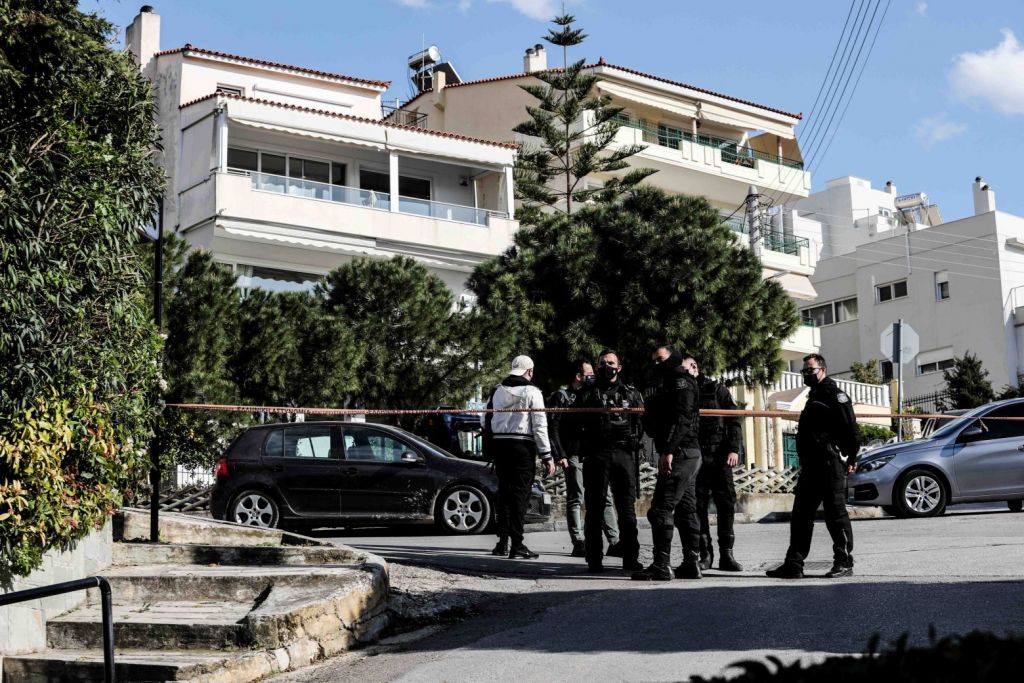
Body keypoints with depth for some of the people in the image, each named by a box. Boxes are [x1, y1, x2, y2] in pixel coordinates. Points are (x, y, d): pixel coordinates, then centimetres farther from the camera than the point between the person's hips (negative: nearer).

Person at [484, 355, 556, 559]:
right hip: (523, 446, -5)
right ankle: (516, 545, -5)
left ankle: (503, 541, 14)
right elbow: (539, 425, -9)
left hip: (500, 444, 5)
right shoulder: (531, 392, -5)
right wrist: (547, 456, -7)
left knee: (504, 491, 13)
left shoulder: (498, 390, 11)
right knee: (520, 494, -3)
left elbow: (486, 421, 14)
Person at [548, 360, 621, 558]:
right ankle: (579, 544, 1)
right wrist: (560, 455, -13)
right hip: (574, 456, -6)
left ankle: (614, 543, 6)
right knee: (575, 499, -2)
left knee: (605, 498, 4)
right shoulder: (561, 396, 0)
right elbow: (553, 428, -6)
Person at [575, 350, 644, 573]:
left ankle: (630, 558, 8)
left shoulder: (631, 394, 16)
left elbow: (643, 422, 11)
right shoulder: (588, 394, 11)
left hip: (624, 454, 1)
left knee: (627, 508, 3)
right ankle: (594, 559, 4)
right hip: (596, 454, -1)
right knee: (595, 508, 0)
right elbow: (577, 424, 1)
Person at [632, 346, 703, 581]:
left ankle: (662, 565, -11)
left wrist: (668, 451, -24)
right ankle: (691, 563, 14)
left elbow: (681, 418, -20)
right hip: (689, 454, 11)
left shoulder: (681, 381, -8)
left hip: (679, 454, -11)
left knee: (661, 509, -11)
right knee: (686, 510, 11)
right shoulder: (673, 383, 23)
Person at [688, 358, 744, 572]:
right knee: (698, 506, 0)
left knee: (726, 503, -2)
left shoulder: (717, 390, 7)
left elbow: (734, 420, 3)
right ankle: (705, 554, 7)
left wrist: (734, 449, -8)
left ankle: (726, 554, 4)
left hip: (719, 456, -1)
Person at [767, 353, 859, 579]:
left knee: (836, 513, -4)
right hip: (811, 465, 10)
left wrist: (851, 458, -18)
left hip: (830, 465, -10)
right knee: (801, 515, 8)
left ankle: (844, 563, 3)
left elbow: (850, 427, -15)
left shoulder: (834, 394, -6)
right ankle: (794, 564, 10)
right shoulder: (814, 397, 23)